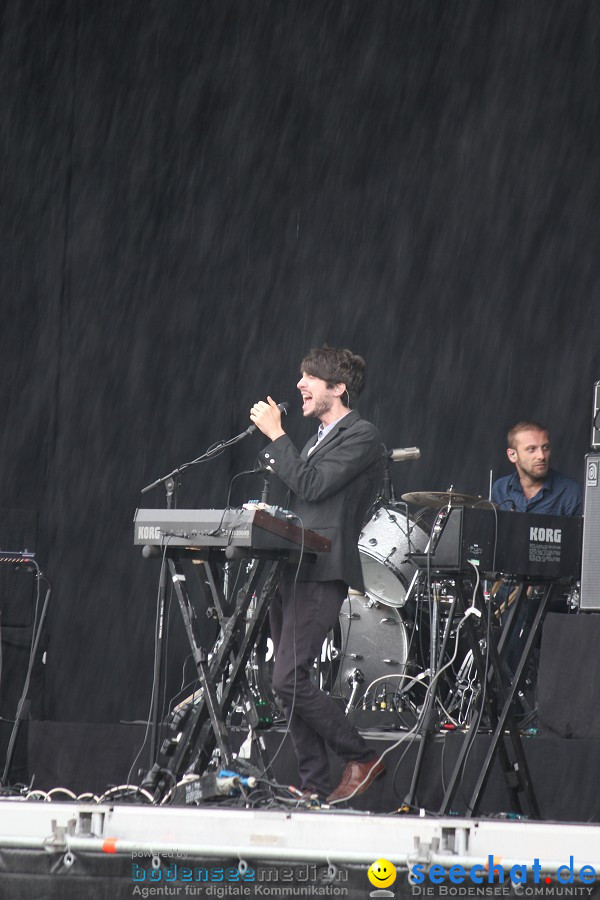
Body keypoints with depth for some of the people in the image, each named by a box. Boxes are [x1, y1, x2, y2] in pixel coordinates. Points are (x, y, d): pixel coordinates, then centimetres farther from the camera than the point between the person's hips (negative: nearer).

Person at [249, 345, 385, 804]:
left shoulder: (362, 436, -7)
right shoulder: (319, 438, 23)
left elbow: (311, 486, -17)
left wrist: (276, 435, -12)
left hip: (321, 573, -10)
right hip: (292, 571, 10)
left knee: (289, 679, -16)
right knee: (291, 683, 5)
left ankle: (362, 757, -4)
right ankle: (316, 787, 7)